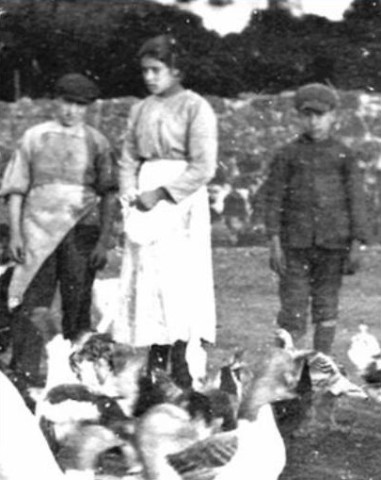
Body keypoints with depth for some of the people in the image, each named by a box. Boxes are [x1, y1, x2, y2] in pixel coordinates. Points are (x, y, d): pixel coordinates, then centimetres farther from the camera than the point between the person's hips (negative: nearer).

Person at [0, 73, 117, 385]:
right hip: (39, 230, 0)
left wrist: (104, 241, -2)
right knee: (32, 305, -6)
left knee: (77, 307, 3)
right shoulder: (34, 138, 9)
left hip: (81, 229, 0)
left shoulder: (96, 143, 7)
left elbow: (108, 195, 5)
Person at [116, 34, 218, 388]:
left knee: (179, 279, -9)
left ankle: (181, 367, -8)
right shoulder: (140, 111, 13)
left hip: (182, 200, -5)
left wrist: (160, 193, -14)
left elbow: (203, 167, -11)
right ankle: (154, 367, 6)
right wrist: (132, 195, -4)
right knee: (145, 279, 2)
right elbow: (129, 159, 14)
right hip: (145, 203, 6)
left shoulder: (195, 108, -5)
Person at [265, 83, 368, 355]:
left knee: (326, 307, 7)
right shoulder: (288, 156, 4)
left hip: (333, 242, 1)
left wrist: (357, 245, -2)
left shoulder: (344, 157, 5)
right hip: (296, 242, -1)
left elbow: (356, 200, 4)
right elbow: (274, 198, 2)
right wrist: (275, 243, -6)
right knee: (293, 310, -4)